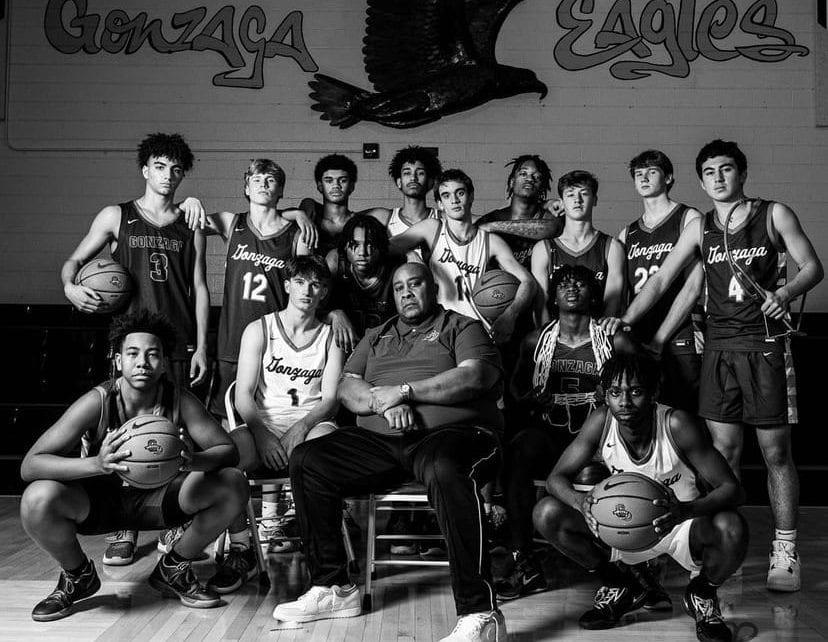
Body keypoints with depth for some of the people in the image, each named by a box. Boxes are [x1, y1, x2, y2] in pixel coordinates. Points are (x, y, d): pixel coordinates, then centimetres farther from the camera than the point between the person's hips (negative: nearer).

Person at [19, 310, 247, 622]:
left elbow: (228, 450, -14)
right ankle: (78, 576, 3)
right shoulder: (97, 403, -22)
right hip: (100, 499, -1)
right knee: (38, 498, -32)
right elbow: (29, 465, -26)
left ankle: (172, 569, 5)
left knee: (234, 484, -22)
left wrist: (193, 460, -39)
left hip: (158, 498, 2)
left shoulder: (179, 401, -17)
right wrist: (96, 464, -45)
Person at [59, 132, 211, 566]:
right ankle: (125, 530, 6)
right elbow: (75, 260, 13)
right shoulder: (116, 217, 10)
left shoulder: (190, 226, 12)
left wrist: (201, 346, 3)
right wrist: (70, 285, -11)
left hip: (180, 345, 1)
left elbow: (199, 289, 10)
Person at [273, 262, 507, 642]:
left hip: (450, 432, -5)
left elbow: (475, 377, -8)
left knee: (444, 472, -40)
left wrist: (403, 390, -11)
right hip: (378, 439, 6)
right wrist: (384, 403, -9)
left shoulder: (462, 327, 12)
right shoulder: (377, 337, 27)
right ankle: (333, 589, -3)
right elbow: (347, 388, 14)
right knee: (306, 461, -11)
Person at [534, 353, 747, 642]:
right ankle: (621, 586, 8)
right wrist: (580, 502, -38)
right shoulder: (601, 422, -18)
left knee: (731, 529, -35)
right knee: (546, 514, -18)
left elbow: (732, 489, -25)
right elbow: (556, 477, -13)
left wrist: (686, 510, -46)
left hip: (680, 526, -2)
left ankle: (702, 594, 3)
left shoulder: (677, 424, -26)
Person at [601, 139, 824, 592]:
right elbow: (661, 280, 7)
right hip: (719, 347, 3)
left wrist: (785, 293, -16)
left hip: (766, 345, -2)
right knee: (723, 451, 2)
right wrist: (626, 319, -5)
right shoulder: (700, 229, 10)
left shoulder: (774, 215, 4)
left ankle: (784, 550, 10)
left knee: (775, 451, 0)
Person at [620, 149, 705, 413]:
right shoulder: (627, 233, 17)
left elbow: (692, 288, -7)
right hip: (637, 344, 4)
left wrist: (658, 341, -12)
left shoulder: (689, 219, 2)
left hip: (679, 343, -4)